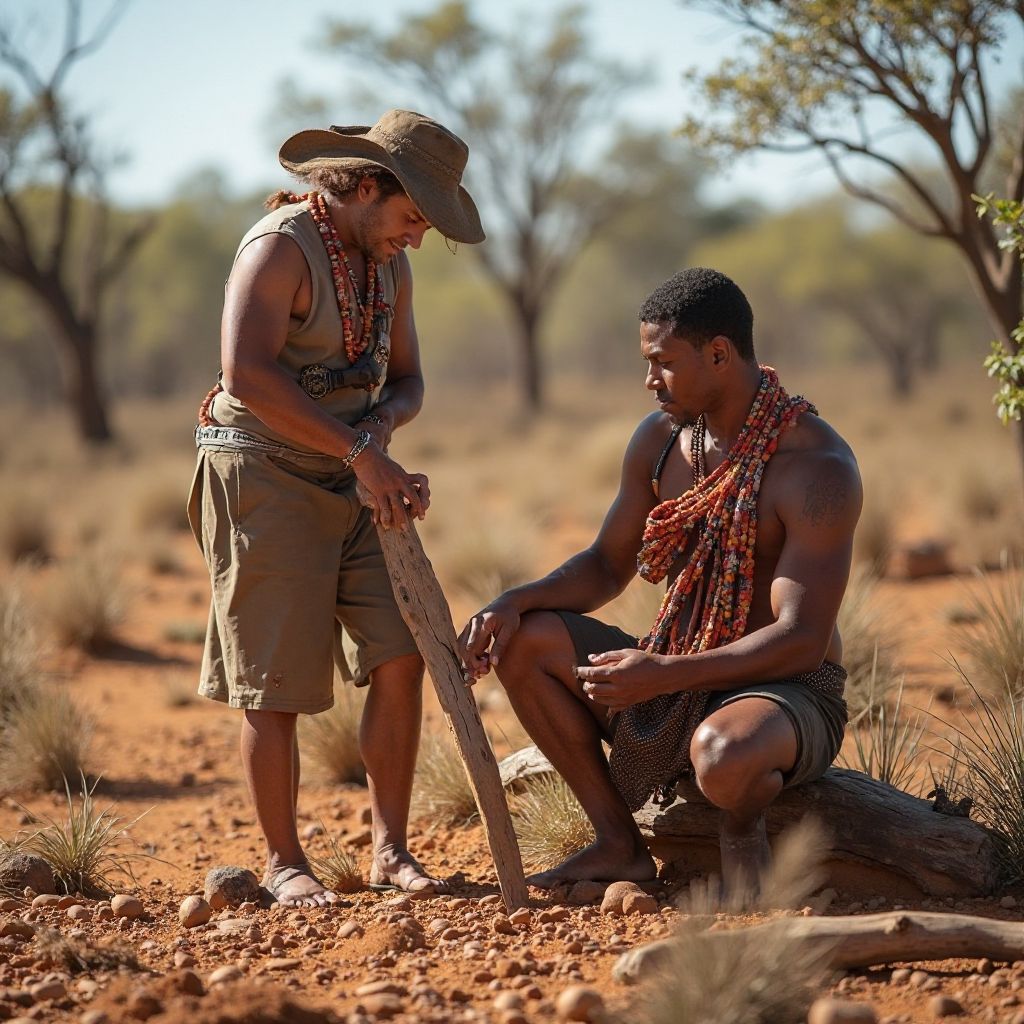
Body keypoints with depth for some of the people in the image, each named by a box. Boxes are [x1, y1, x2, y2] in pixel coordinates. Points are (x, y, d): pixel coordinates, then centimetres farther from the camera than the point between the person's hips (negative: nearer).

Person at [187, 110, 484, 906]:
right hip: (264, 480, -7)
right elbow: (248, 372, -28)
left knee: (400, 659, -2)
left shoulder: (390, 264, 10)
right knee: (276, 688, -1)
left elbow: (407, 381, 14)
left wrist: (381, 423, -11)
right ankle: (284, 863, 12)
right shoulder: (281, 246, -16)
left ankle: (390, 850, 8)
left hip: (354, 485, 7)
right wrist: (360, 454, -28)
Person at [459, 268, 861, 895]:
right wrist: (515, 602, -8)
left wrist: (664, 674, -36)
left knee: (722, 752, -42)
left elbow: (801, 641, -26)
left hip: (789, 693, -7)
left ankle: (744, 826, -3)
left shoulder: (818, 467, -20)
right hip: (675, 681, 7)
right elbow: (607, 566, 12)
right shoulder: (661, 439, 2)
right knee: (526, 640, -9)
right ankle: (620, 844, -3)